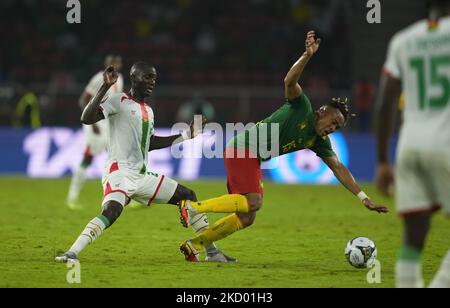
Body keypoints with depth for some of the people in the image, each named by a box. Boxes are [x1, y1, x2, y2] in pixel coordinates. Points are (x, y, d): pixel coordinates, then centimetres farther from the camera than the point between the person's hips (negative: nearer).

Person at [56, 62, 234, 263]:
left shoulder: (148, 111, 18)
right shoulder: (119, 101, -7)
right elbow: (86, 118, -21)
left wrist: (187, 135, 27)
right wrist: (105, 87, -27)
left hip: (143, 177, 8)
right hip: (120, 172, -8)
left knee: (188, 196, 12)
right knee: (111, 212, -34)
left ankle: (211, 252, 19)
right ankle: (71, 253, -37)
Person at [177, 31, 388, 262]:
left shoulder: (319, 142, 12)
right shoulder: (302, 108, -7)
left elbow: (339, 169, 11)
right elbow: (290, 81, -26)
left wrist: (364, 199, 5)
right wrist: (308, 55, -39)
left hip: (252, 159, 9)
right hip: (243, 148, -9)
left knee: (245, 219, 3)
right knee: (253, 203, -22)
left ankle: (193, 245, 8)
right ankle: (193, 207, -17)